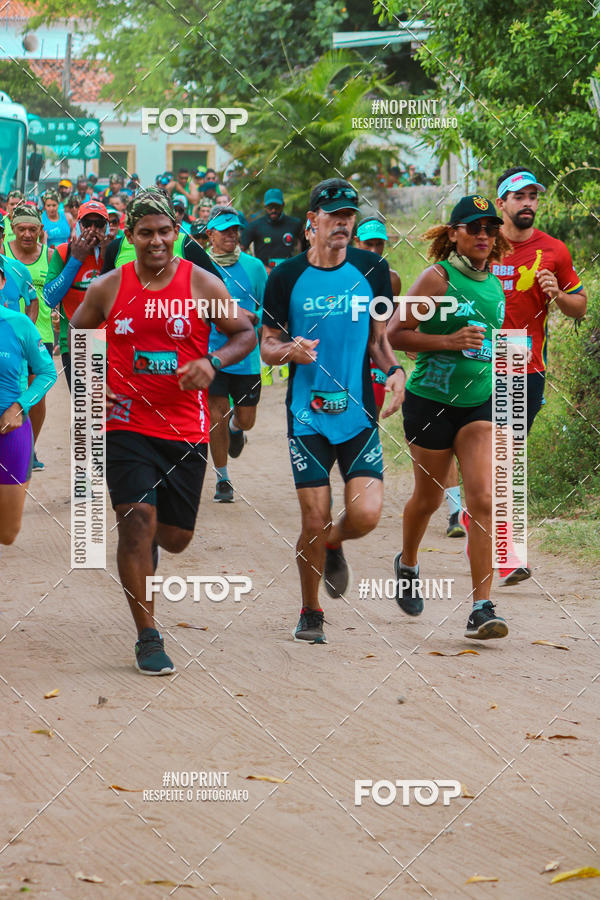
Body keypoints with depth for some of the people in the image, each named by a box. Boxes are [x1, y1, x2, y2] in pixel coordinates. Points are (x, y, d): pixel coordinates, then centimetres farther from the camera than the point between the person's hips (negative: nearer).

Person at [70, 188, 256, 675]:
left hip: (187, 430, 1)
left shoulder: (202, 285, -3)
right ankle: (148, 638, -7)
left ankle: (145, 542, 48)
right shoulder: (108, 288, 0)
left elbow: (246, 333, 5)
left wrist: (213, 363, -14)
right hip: (128, 425, -1)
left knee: (175, 537, 8)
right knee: (137, 522, -15)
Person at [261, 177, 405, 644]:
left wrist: (394, 370, -7)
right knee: (315, 521, -4)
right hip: (307, 415, -1)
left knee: (366, 515, -11)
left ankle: (332, 545, 26)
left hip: (358, 413, 1)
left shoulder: (372, 270, 3)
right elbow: (266, 345, 5)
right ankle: (310, 613, 18)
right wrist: (289, 350, -18)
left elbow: (379, 338, 13)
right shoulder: (286, 277, -2)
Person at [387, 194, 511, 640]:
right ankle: (407, 563, 45)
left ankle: (482, 609, -14)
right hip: (431, 399, -4)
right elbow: (395, 333, -14)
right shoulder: (437, 277, -10)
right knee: (429, 497, 13)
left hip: (480, 401, 4)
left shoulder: (494, 282, 9)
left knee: (483, 499, -11)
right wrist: (450, 341, -22)